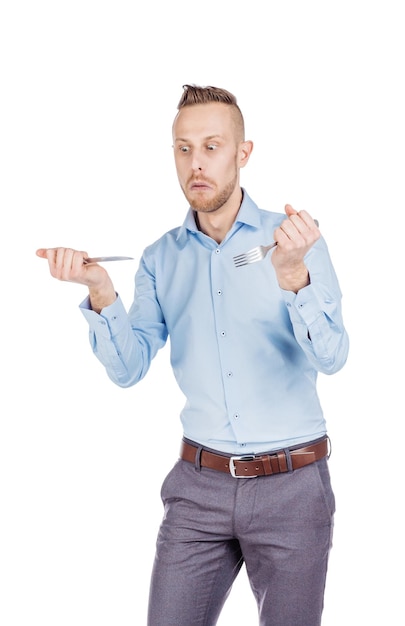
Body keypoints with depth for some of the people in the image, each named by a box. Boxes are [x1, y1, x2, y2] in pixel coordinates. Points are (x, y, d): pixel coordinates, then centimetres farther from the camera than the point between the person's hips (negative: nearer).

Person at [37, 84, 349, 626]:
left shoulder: (296, 239, -5)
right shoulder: (161, 258, 4)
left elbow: (331, 357, -16)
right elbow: (129, 368, -5)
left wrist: (294, 276, -33)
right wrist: (101, 291, -21)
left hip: (292, 485, -2)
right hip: (200, 484, 2)